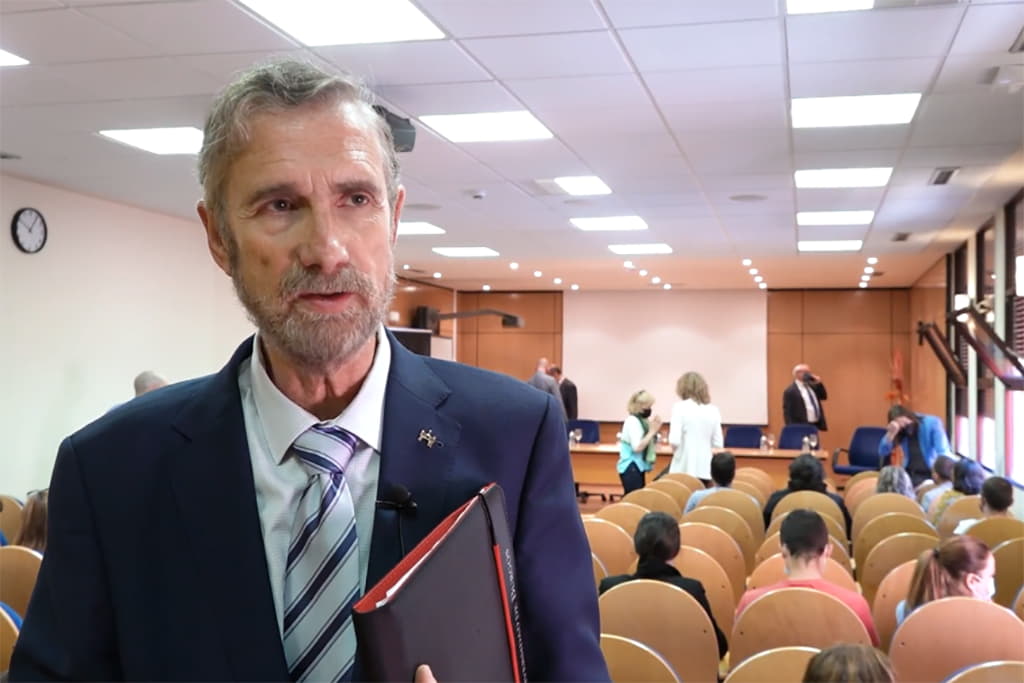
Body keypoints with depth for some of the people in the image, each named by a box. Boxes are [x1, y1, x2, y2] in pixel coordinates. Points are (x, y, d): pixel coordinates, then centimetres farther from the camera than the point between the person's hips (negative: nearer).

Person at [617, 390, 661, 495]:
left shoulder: (642, 420, 11)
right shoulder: (632, 421, -14)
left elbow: (648, 443, 16)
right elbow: (637, 447, -22)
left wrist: (654, 430, 3)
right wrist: (652, 431, -15)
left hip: (639, 466, 9)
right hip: (631, 467, -9)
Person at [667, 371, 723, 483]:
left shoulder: (680, 407, -7)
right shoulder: (713, 410, 5)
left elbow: (674, 441, -15)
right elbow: (718, 444, 6)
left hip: (684, 469, -4)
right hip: (705, 469, 4)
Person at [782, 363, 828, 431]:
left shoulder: (812, 386, 13)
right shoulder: (790, 391, -11)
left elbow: (823, 396, 17)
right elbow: (787, 412, -14)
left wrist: (819, 383, 2)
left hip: (816, 425, 8)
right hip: (802, 427, -8)